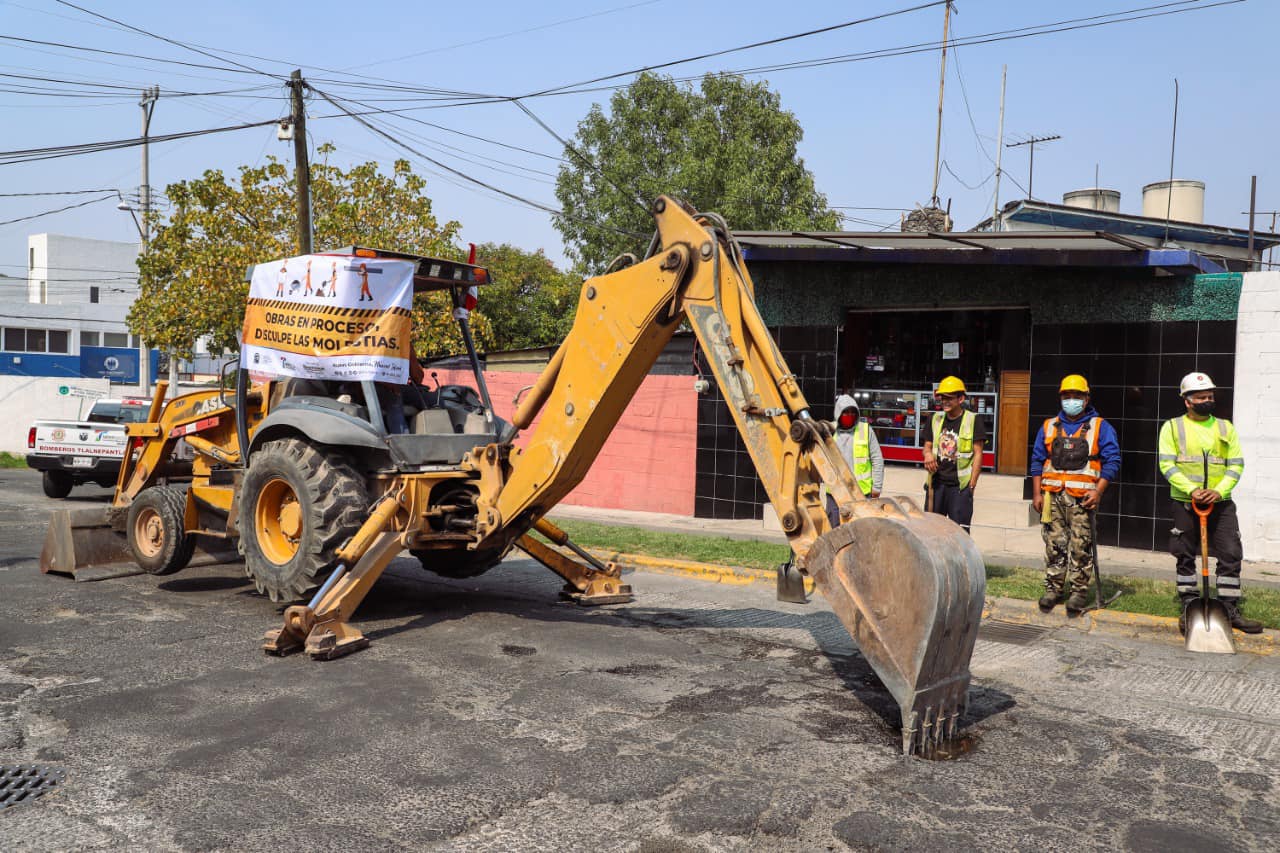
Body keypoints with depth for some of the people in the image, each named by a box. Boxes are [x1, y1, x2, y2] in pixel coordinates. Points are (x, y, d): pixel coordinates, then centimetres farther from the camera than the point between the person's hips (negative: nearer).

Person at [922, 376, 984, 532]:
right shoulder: (935, 419, 12)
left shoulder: (973, 421, -2)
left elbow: (978, 454, -3)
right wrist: (928, 454, -8)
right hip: (936, 482, 5)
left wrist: (972, 485, -9)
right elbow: (927, 446, 19)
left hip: (960, 485, -5)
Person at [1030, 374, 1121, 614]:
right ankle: (1053, 589, 13)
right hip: (1053, 495, 3)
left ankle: (1080, 592, 5)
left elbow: (1112, 460, 0)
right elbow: (1037, 460, 15)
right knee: (1054, 545, 5)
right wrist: (1037, 493, 7)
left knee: (1081, 547, -3)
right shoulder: (1049, 427, 15)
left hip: (1083, 497, -3)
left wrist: (1098, 491, -10)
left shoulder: (1100, 428, 6)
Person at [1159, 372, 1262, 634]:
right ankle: (1189, 608, 16)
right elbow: (1167, 465, -6)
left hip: (1220, 503, 2)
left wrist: (1219, 491, -14)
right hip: (1184, 504, -2)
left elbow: (1236, 464, 3)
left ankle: (1230, 610, 10)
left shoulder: (1225, 428, 9)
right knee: (1185, 557, 5)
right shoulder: (1172, 427, 2)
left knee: (1231, 555, -1)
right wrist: (1191, 489, -20)